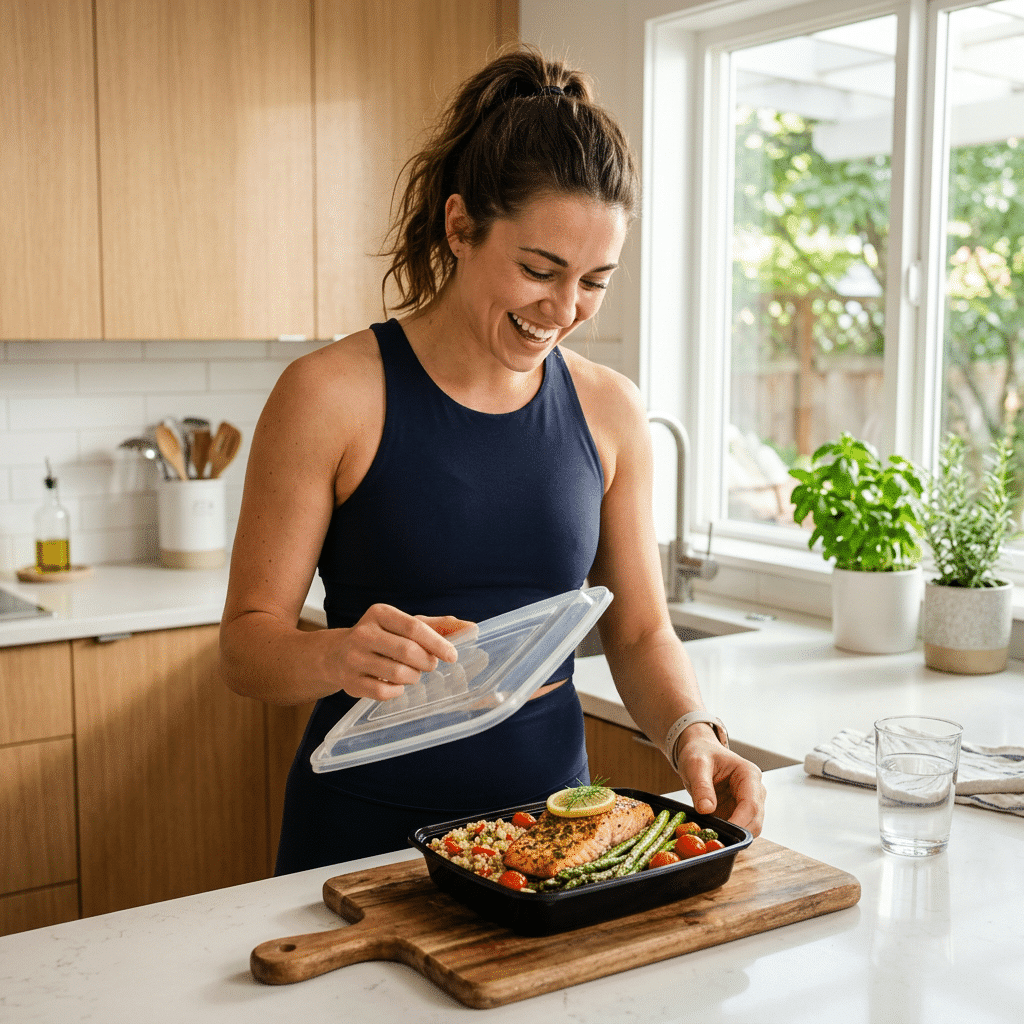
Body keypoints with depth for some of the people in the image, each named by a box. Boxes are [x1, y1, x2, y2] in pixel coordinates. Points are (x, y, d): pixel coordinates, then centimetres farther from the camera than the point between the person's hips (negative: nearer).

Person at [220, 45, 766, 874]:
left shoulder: (610, 411, -1)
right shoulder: (332, 396, -13)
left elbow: (641, 631, 6)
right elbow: (246, 646, -11)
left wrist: (689, 733, -13)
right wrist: (337, 656, -32)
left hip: (549, 820, 4)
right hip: (366, 831, -3)